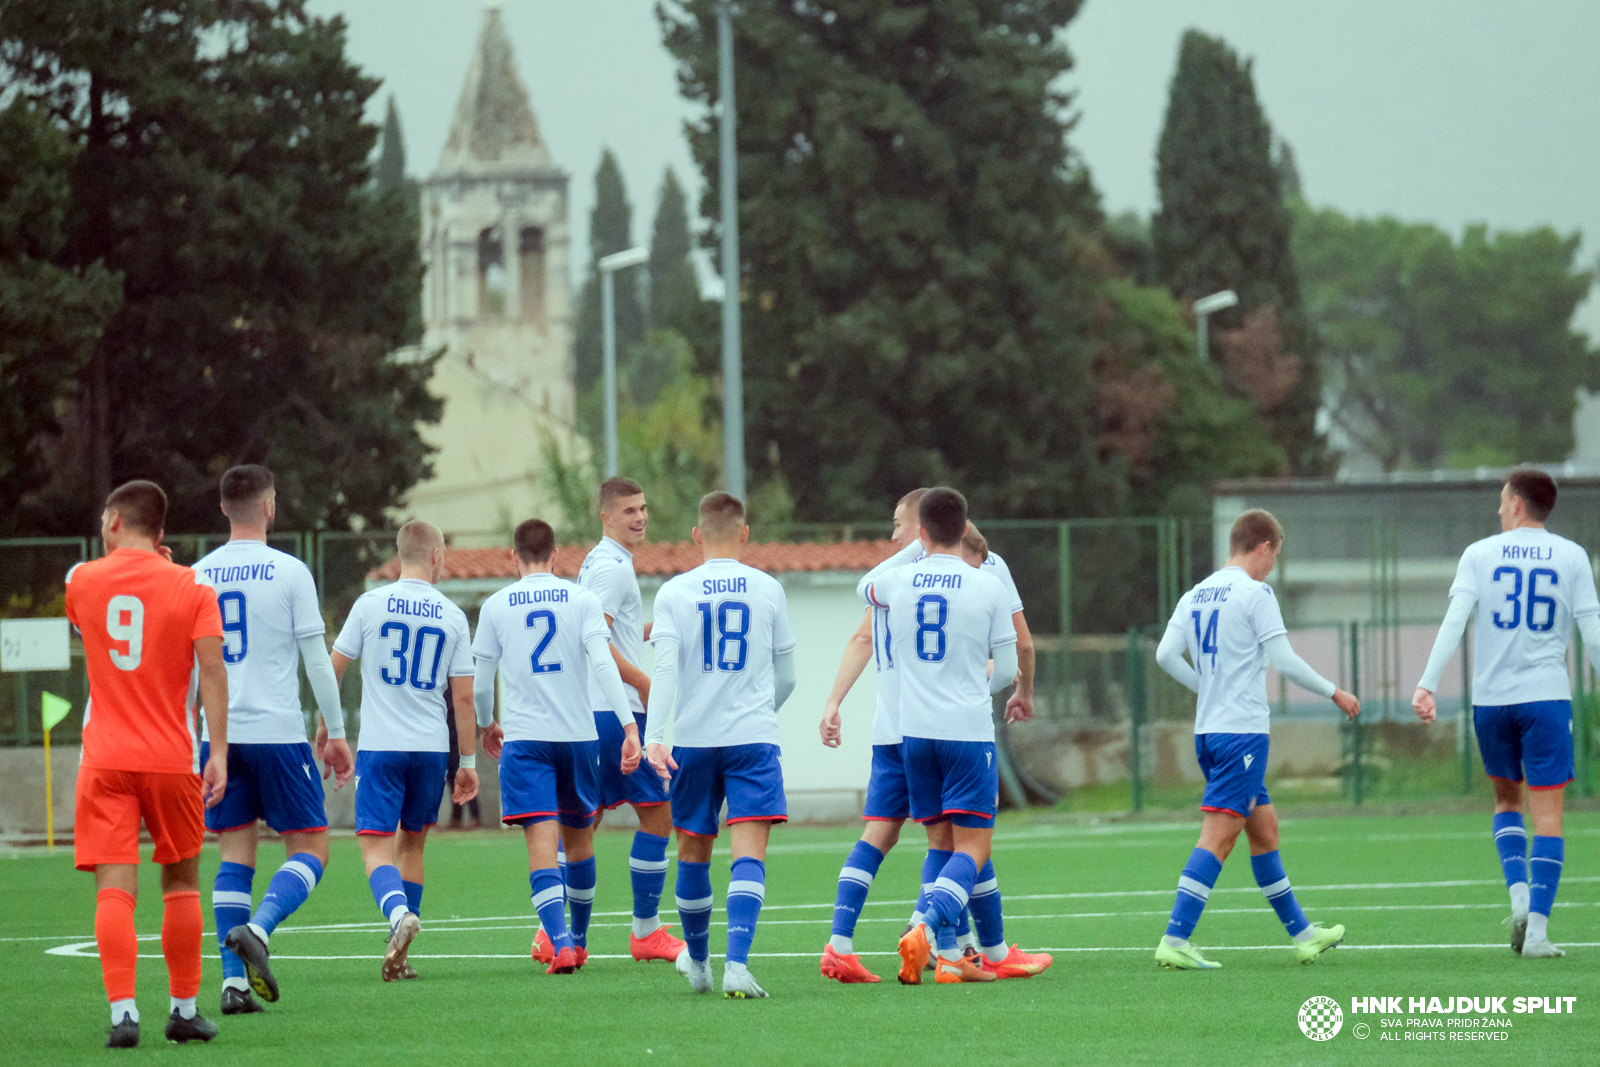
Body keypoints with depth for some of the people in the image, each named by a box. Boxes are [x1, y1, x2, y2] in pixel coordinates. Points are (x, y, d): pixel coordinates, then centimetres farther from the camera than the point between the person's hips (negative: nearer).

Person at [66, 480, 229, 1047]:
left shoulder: (82, 580, 2)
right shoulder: (191, 587, -1)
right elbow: (212, 668, -8)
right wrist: (219, 751, -9)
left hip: (105, 762, 0)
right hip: (171, 760, 0)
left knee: (114, 891, -6)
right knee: (181, 884, 15)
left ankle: (123, 1011, -19)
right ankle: (184, 1009, 19)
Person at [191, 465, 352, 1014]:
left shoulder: (197, 576, 6)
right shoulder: (289, 572, -5)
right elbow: (316, 660, -4)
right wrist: (337, 733, 4)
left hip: (218, 737, 4)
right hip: (278, 733, -4)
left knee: (234, 853, 8)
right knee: (310, 849, 4)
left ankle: (233, 980, 0)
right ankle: (257, 929, -21)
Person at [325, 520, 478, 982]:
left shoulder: (370, 604, -2)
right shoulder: (452, 616, 2)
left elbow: (333, 670, 2)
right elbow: (464, 697, 4)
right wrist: (468, 761, 11)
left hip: (379, 745, -2)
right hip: (431, 747, 2)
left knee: (376, 847, -5)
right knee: (411, 844, 16)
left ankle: (400, 914, -34)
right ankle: (399, 953, 15)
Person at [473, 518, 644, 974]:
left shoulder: (496, 606, 3)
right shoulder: (581, 598, 2)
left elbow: (480, 683, 7)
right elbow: (603, 664, -10)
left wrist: (487, 725, 26)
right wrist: (629, 725, -14)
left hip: (523, 737, -2)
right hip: (578, 734, 2)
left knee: (541, 845, -9)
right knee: (579, 839, 18)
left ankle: (561, 943, -27)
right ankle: (579, 940, 32)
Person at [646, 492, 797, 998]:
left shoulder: (674, 593, 0)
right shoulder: (768, 590, 3)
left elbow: (666, 670, -11)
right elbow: (785, 676, 11)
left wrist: (654, 735, -15)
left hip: (693, 739, 1)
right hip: (755, 737, -1)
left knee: (694, 851, 15)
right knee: (749, 852, -8)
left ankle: (698, 963, 30)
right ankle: (737, 965, -24)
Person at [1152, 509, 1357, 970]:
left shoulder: (1195, 596, 11)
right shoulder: (1255, 593, -9)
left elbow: (1166, 654, 6)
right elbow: (1283, 660, -12)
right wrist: (1334, 693, -1)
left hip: (1208, 729, 8)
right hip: (1243, 732, -8)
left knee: (1265, 829, 17)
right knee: (1217, 837, -11)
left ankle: (1301, 933, 25)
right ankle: (1174, 941, -19)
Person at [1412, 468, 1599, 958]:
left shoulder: (1481, 554, 3)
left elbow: (1454, 621, -7)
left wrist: (1427, 683, -11)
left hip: (1490, 698, 1)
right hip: (1547, 696, -1)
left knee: (1507, 800, 21)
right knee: (1547, 814, 0)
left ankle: (1519, 895, 0)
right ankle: (1537, 930, -8)